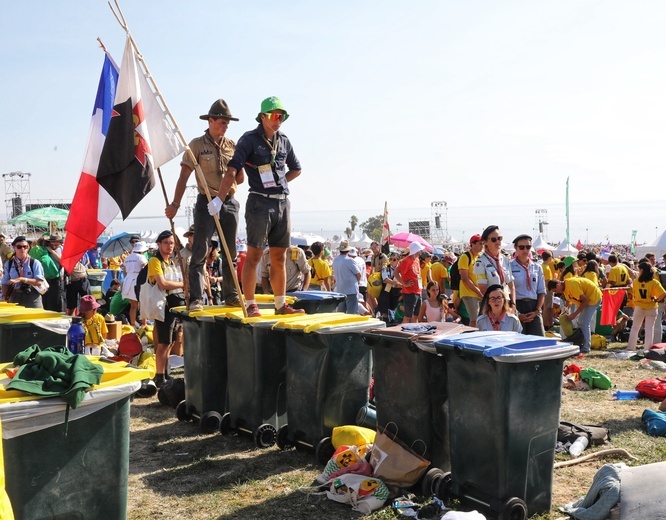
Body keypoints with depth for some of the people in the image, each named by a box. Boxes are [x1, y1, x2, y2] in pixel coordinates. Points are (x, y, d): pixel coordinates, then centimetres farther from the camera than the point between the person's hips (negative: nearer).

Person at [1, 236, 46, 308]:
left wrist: (22, 279, -20)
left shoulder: (35, 263, -3)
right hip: (15, 297, 2)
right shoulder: (8, 264, 7)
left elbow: (39, 282, -11)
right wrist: (4, 297, -7)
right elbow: (5, 283, 9)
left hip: (32, 297, -2)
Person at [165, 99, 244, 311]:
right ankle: (196, 299, -5)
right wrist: (175, 203, -14)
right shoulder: (197, 145, -3)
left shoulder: (232, 145, 8)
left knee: (230, 252, 10)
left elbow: (240, 177, 13)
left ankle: (231, 295, 19)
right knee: (200, 252, -7)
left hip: (229, 203, 4)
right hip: (206, 203, -4)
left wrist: (225, 188, -2)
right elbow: (184, 176, -8)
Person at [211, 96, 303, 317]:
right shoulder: (250, 139, -5)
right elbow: (233, 170, -13)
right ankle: (250, 305, 2)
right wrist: (219, 199, -20)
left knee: (279, 257, 10)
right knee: (254, 255, -4)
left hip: (282, 203, 6)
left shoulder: (284, 141, 12)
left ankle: (281, 304, 17)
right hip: (260, 202, -6)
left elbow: (296, 169, 28)